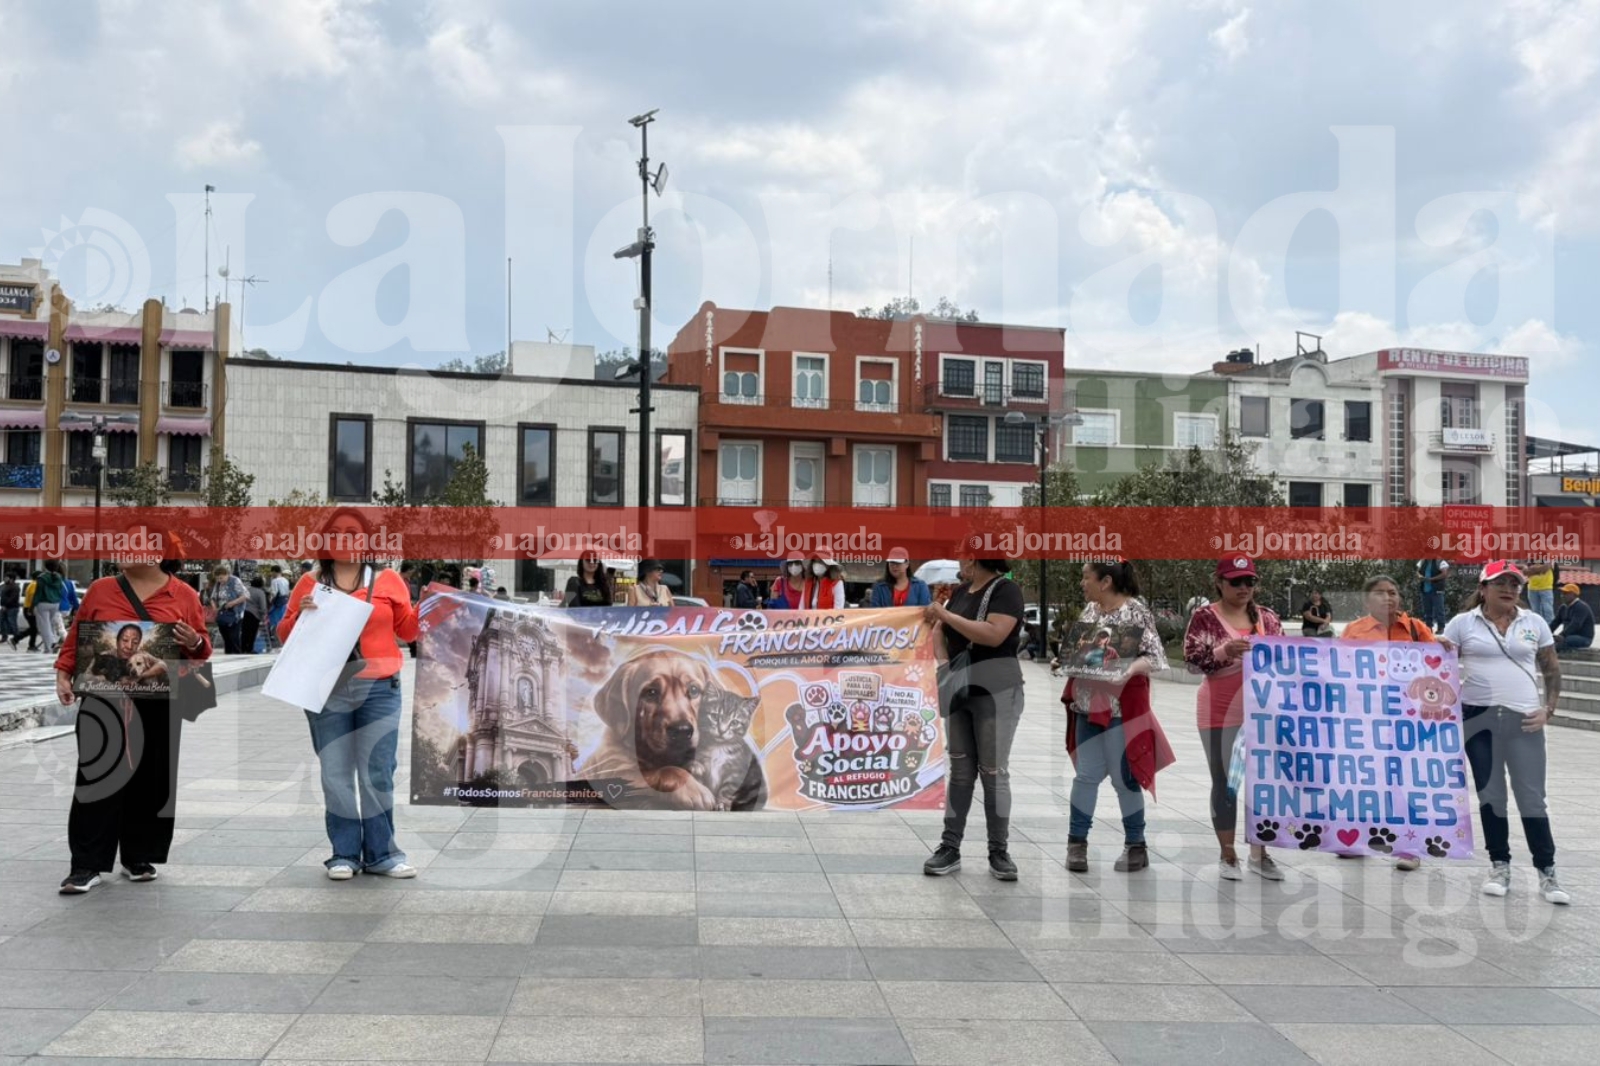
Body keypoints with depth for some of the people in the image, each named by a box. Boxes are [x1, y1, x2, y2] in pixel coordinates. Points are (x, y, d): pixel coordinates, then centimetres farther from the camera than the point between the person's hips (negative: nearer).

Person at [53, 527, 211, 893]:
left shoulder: (184, 596, 2)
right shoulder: (101, 590, 6)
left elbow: (201, 650, 5)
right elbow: (76, 636, 11)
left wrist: (193, 642, -17)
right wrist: (64, 674, -1)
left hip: (159, 704, 0)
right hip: (104, 700, 1)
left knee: (152, 780, 6)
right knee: (98, 778, 0)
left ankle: (139, 857, 20)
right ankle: (87, 865, 5)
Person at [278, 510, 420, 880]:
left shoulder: (387, 580, 7)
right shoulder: (310, 583, 9)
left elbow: (407, 631, 10)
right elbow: (286, 636, 10)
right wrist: (301, 616, -10)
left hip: (378, 689, -1)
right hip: (327, 692, 1)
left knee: (377, 774, 1)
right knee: (336, 775, 5)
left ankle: (381, 853, 9)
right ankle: (344, 854, 14)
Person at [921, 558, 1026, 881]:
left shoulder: (1005, 590, -10)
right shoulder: (960, 591, 10)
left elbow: (994, 635, -23)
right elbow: (940, 629, 12)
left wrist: (946, 615, -19)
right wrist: (943, 660, -9)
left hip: (995, 691, -6)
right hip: (958, 689, 6)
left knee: (993, 771, -2)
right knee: (960, 770, 8)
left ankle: (999, 852, 7)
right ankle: (950, 847, 10)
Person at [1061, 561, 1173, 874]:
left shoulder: (1136, 611, -11)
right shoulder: (1089, 610, 9)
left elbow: (1154, 657, -14)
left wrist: (1130, 668, -31)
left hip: (1122, 707, -6)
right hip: (1088, 704, 6)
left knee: (1124, 777, 2)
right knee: (1087, 774, 8)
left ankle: (1136, 846, 16)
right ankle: (1077, 842, 16)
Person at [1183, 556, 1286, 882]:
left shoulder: (1266, 617, 6)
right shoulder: (1205, 617, -7)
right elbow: (1193, 661, -14)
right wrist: (1224, 651, -30)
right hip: (1222, 715, -4)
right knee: (1225, 783, 6)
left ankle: (1259, 853, 24)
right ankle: (1227, 856, 18)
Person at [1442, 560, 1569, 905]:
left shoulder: (1535, 623, 4)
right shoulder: (1462, 623, -1)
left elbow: (1552, 670, 9)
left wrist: (1548, 710, 0)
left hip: (1523, 720, 0)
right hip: (1478, 718, 0)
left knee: (1532, 798, -1)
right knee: (1490, 795, 9)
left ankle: (1547, 874, 9)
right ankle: (1500, 866, 21)